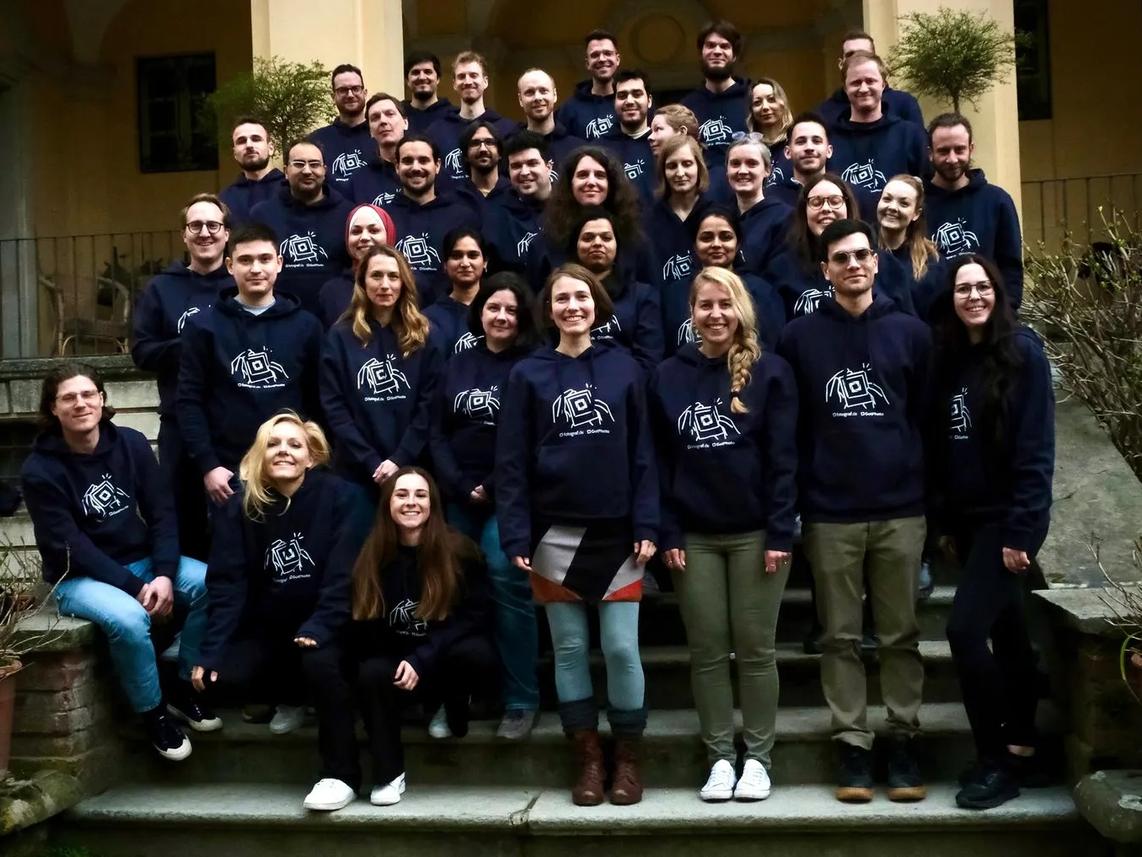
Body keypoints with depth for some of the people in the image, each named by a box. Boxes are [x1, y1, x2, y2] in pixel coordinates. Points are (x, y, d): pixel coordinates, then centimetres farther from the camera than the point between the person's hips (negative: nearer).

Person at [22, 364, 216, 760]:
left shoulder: (131, 444, -3)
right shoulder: (40, 470, -12)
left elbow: (163, 513, -4)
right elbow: (70, 547, -16)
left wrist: (164, 575, -19)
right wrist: (135, 588, -22)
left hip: (143, 561, 4)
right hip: (79, 577, -4)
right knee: (129, 619, -34)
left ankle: (184, 687, 0)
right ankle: (152, 711, -7)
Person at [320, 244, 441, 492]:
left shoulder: (422, 336, 6)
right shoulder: (340, 336, 4)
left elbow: (429, 405, -1)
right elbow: (334, 407, -2)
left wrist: (399, 460, -12)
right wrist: (371, 463, -11)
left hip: (410, 468, 0)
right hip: (355, 470, 0)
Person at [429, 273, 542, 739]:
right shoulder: (457, 364, 13)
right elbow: (437, 433, 9)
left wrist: (494, 488, -11)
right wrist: (460, 486, -4)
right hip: (458, 496, 4)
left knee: (507, 585, -9)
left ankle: (521, 700, 1)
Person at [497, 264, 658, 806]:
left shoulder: (624, 368, 4)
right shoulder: (528, 374, 2)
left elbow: (642, 453, 2)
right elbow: (512, 462, -1)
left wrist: (646, 526, -5)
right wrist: (516, 537, -8)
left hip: (617, 533, 0)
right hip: (554, 534, 0)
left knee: (621, 648, 2)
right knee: (570, 649, 8)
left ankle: (628, 757, 19)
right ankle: (588, 758, 21)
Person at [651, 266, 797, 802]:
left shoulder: (769, 372, -1)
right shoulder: (669, 376, 6)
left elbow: (783, 458, -4)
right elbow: (660, 461, 4)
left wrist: (780, 533, -10)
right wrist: (668, 534, -2)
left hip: (756, 532, -2)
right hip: (693, 536, 2)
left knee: (755, 649, 4)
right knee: (707, 651, 6)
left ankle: (757, 757, 16)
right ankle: (720, 757, 17)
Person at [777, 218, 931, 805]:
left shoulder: (911, 332, 6)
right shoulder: (799, 336, 4)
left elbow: (927, 417, 8)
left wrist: (934, 497, 4)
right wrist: (792, 503, -1)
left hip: (901, 510, 1)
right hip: (829, 515, 0)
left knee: (901, 636, 7)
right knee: (841, 638, 6)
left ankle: (903, 741, 19)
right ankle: (851, 745, 15)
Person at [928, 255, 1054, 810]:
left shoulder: (1023, 351, -10)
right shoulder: (948, 358, 8)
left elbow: (1036, 447, -14)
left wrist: (1021, 529, -18)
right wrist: (944, 520, 9)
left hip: (1008, 517, -6)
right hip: (967, 517, 6)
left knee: (965, 628, -13)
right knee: (1006, 630, 14)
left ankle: (997, 760, 1)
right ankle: (1020, 748, 26)